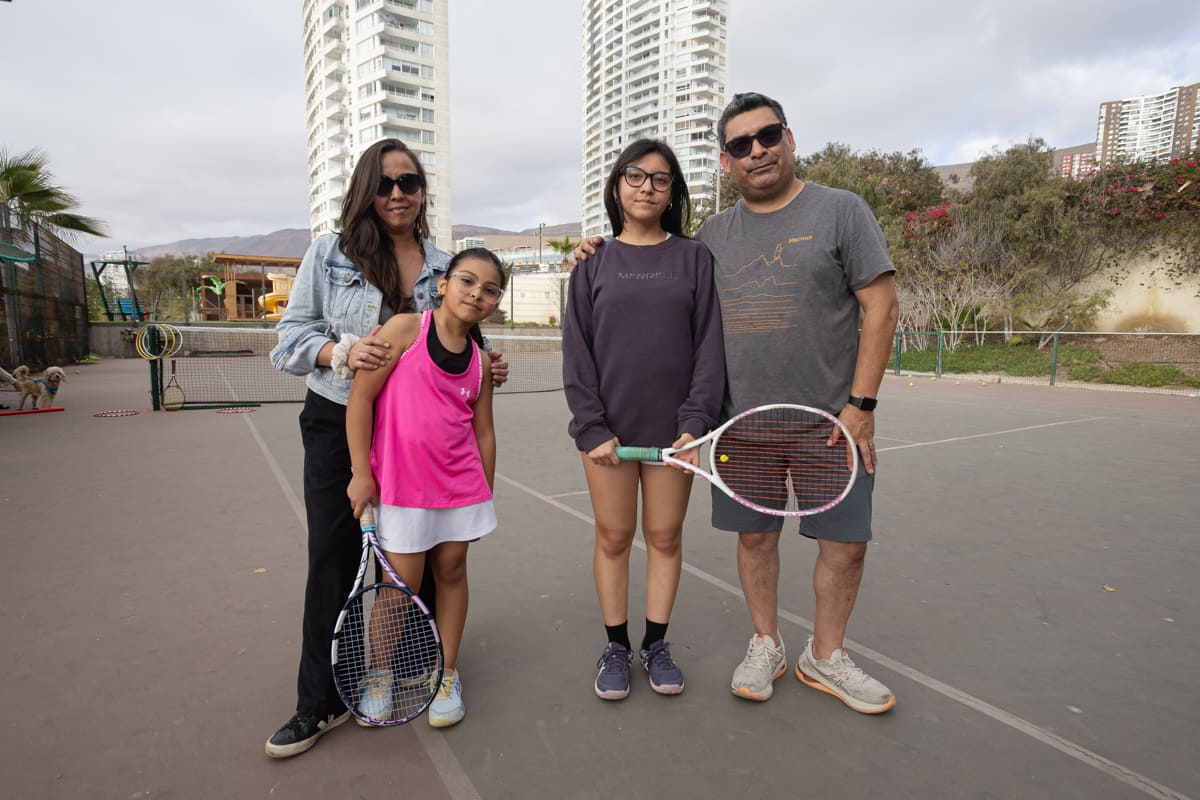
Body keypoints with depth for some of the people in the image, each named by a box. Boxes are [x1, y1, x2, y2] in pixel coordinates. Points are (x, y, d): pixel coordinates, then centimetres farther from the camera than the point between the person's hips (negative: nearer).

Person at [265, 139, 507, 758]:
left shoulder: (445, 266, 6)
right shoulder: (329, 254, -2)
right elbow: (288, 342, -4)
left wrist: (483, 372, -6)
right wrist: (341, 352, -23)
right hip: (338, 427, -2)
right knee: (333, 561, 3)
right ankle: (320, 702, 21)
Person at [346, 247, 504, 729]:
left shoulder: (479, 360, 4)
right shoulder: (405, 329, -8)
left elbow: (483, 432, 10)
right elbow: (360, 397, -8)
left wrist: (487, 494, 11)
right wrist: (361, 472, -9)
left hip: (460, 484, 4)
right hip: (401, 484, -4)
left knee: (451, 571, 13)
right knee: (402, 584, 3)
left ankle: (447, 675, 31)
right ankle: (381, 673, 31)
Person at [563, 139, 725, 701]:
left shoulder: (694, 258, 6)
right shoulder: (593, 263, 6)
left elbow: (709, 345, 0)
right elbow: (577, 352, 1)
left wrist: (697, 422, -11)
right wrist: (592, 428, -9)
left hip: (674, 428, 0)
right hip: (608, 427, 0)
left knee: (665, 536, 9)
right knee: (613, 536, 8)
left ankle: (656, 644, 26)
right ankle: (616, 646, 24)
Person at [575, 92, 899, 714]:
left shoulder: (840, 210, -1)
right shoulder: (714, 233, 10)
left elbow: (881, 308, -5)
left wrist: (860, 404, -11)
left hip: (831, 421, -2)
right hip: (744, 421, 3)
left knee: (845, 542, 5)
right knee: (754, 535, 11)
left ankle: (825, 657, 29)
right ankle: (765, 646, 32)